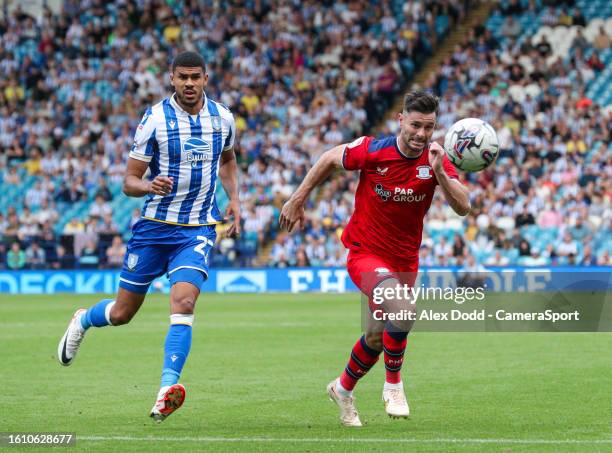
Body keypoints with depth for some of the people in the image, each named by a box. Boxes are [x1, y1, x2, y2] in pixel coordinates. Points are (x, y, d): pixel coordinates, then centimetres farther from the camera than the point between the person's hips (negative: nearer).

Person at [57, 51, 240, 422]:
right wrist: (149, 186, -30)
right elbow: (129, 182, -8)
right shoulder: (155, 119, -10)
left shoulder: (223, 118, 1)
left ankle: (168, 388, -25)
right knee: (122, 313, 9)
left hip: (198, 229, 1)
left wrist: (234, 199, 9)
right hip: (154, 225, -1)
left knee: (183, 301, -22)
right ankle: (83, 321, 43)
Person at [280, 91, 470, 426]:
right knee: (402, 311, -31)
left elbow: (462, 208, -20)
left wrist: (439, 173, -35)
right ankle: (393, 384, -9)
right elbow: (329, 159, 2)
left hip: (405, 260, 4)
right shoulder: (372, 150, -16)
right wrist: (297, 200, 5)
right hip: (365, 253, -4)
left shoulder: (436, 161, -10)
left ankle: (343, 389, 43)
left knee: (377, 337, 16)